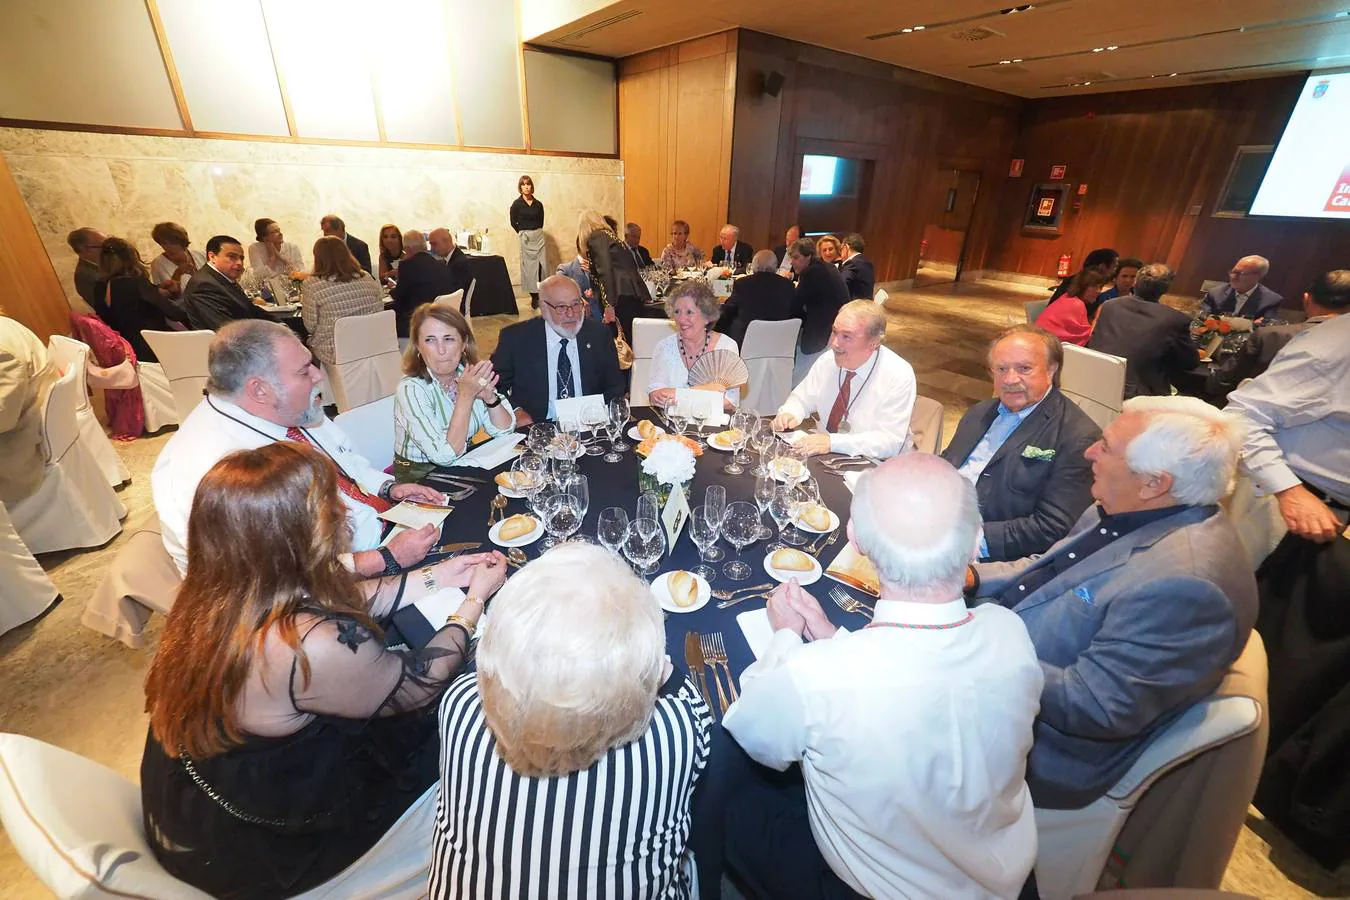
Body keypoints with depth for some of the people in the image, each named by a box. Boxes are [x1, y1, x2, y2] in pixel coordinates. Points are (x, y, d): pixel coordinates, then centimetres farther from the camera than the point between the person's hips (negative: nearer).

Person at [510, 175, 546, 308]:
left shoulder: (538, 204, 5)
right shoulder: (517, 204, -3)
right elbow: (513, 222, 3)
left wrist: (537, 232, 9)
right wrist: (523, 233, 10)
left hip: (539, 236, 3)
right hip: (526, 238, -3)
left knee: (542, 265, -2)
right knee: (529, 266, 1)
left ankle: (541, 293, 9)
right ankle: (534, 296, 8)